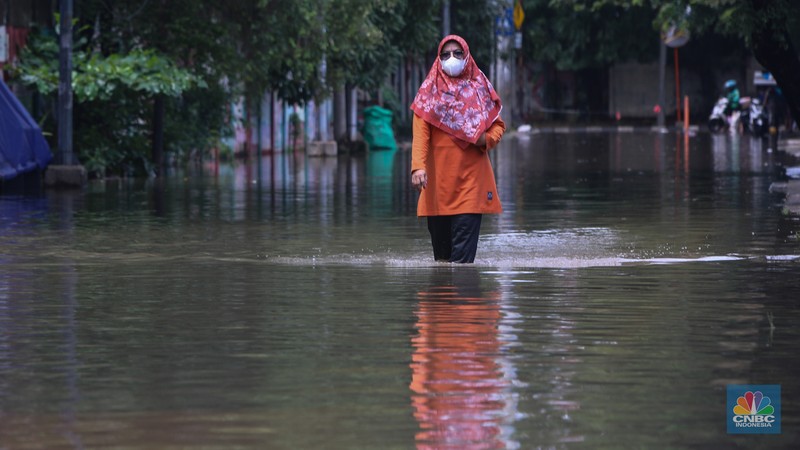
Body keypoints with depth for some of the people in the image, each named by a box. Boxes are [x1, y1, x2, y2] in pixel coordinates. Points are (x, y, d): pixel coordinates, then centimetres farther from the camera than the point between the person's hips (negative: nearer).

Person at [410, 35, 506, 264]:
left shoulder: (480, 88, 11)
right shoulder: (430, 91, 5)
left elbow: (498, 124, 17)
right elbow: (420, 133, -5)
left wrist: (487, 139, -7)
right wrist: (418, 166, -19)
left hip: (472, 175, 0)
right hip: (439, 176, 0)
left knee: (465, 235, -11)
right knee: (439, 234, 1)